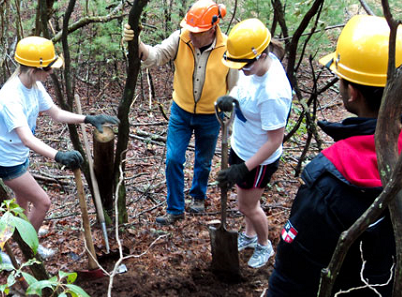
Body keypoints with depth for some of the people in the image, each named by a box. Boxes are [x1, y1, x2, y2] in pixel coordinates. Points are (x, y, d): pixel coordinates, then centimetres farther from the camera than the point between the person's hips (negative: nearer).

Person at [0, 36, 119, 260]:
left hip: (20, 156, 9)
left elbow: (56, 113, 4)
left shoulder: (35, 86, -6)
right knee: (43, 201, -2)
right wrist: (58, 156, -57)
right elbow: (27, 138, -44)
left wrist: (89, 119, -7)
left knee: (24, 202, 24)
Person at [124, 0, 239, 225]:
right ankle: (175, 210, 17)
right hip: (181, 112, 1)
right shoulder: (180, 39, -17)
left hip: (210, 117, 0)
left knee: (203, 162, 18)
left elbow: (234, 88, -6)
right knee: (173, 160, 0)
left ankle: (198, 196, 46)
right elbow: (155, 56, -29)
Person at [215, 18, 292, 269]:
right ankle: (250, 235, 54)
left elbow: (275, 140, -29)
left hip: (259, 159, -8)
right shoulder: (255, 65, -12)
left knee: (248, 206, 14)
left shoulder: (273, 93, -37)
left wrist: (244, 169, -25)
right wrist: (232, 97, -13)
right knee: (245, 199, 27)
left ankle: (264, 246, 42)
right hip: (240, 147, 8)